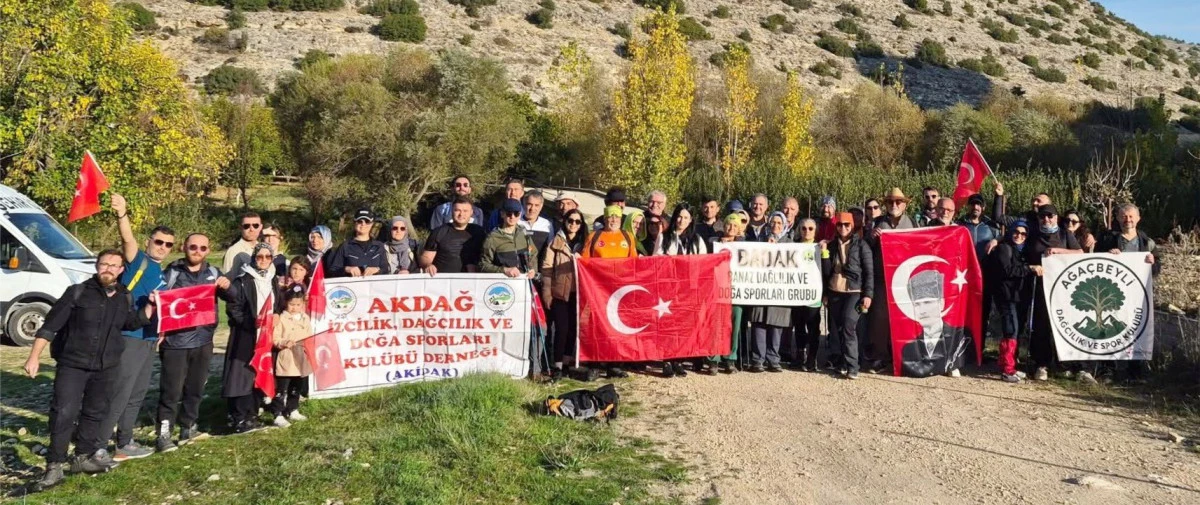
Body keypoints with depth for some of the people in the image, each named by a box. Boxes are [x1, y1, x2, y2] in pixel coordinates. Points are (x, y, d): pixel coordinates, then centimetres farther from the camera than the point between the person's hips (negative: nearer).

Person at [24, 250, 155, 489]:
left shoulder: (125, 298, 3)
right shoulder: (78, 292, -10)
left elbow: (133, 323, 21)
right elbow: (50, 326, -9)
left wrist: (151, 305, 6)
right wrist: (34, 357, -13)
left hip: (108, 367, 5)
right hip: (72, 364, -4)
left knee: (95, 413, 14)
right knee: (64, 413, -11)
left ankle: (83, 457, 29)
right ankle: (55, 465, -4)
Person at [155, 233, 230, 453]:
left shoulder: (213, 273, 12)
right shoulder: (172, 272, 1)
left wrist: (227, 287, -12)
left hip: (203, 341, 4)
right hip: (175, 342, -4)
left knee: (196, 388, 12)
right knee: (171, 390, -5)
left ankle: (187, 428, 24)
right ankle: (163, 434, 0)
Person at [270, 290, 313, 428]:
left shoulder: (305, 319, 8)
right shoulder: (282, 319, -8)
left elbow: (310, 337, 12)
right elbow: (275, 339, -11)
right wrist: (285, 343, -27)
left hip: (301, 360, 6)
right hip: (286, 361, -6)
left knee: (296, 389, 17)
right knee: (281, 389, -3)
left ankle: (293, 411, 30)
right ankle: (278, 415, -1)